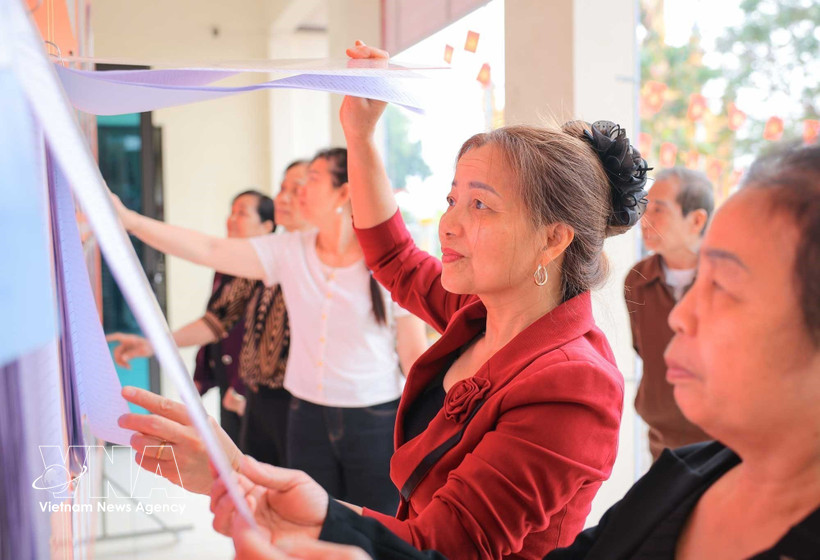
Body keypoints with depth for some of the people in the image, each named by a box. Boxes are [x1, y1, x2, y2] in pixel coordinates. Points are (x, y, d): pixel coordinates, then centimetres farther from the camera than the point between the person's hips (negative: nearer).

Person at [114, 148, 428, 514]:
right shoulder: (290, 252, 1)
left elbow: (415, 356, -5)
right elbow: (208, 250, -4)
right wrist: (129, 220, -12)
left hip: (375, 421, -3)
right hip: (308, 416, 4)